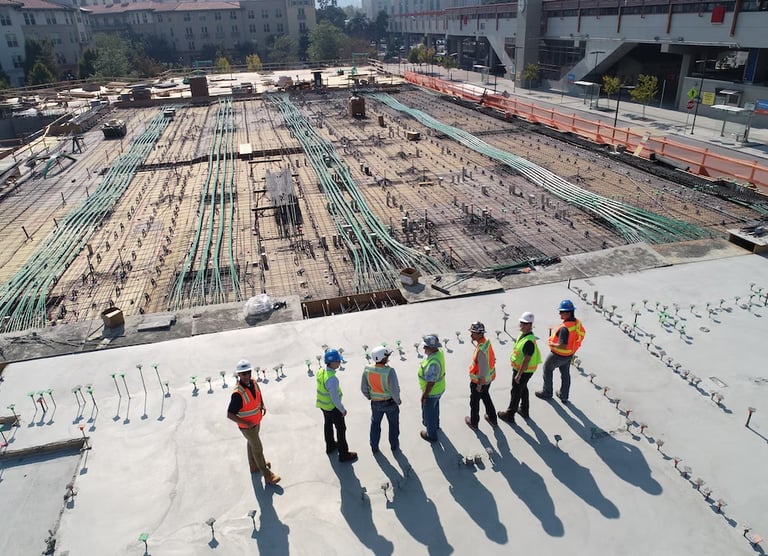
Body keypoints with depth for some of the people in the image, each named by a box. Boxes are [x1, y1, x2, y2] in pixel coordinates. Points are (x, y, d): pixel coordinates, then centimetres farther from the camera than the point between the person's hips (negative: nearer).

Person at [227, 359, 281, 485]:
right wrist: (246, 423, -28)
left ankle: (254, 466, 51)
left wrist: (263, 405, -3)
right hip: (247, 426, -7)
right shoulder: (238, 393, -35)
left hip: (257, 422, 7)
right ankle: (267, 476, 22)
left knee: (252, 444, 28)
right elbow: (230, 415, -30)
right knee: (258, 449, 6)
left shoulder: (254, 383, -12)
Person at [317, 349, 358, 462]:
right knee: (341, 429, 10)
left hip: (323, 405, 8)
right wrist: (342, 410, -13)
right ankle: (343, 454, 23)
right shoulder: (332, 379, -36)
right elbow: (335, 398, -28)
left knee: (328, 425, 27)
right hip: (333, 407, -8)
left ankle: (330, 446, 50)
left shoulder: (320, 372, -9)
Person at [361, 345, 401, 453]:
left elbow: (364, 388, -8)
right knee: (393, 424, 24)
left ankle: (374, 447, 41)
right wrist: (397, 401, -8)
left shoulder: (367, 370, -19)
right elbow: (394, 390, -29)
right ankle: (394, 446, 41)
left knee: (375, 424, 27)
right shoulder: (389, 371, -32)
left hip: (376, 403, 3)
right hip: (390, 402, -3)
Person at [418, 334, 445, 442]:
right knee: (435, 407, 32)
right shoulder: (439, 352, -12)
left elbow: (431, 383, -31)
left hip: (432, 392, -8)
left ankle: (431, 435, 36)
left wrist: (424, 396, -18)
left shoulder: (433, 363, -40)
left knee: (428, 413, 16)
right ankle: (435, 424, 57)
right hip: (439, 389, 8)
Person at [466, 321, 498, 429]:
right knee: (486, 397, 29)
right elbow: (492, 359, 7)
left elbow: (483, 370, -30)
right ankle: (492, 419, 45)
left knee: (474, 401, 16)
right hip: (489, 378, 8)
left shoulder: (481, 350, -36)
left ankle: (473, 423, 37)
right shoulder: (487, 341, -8)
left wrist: (479, 385, -17)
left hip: (479, 380, -8)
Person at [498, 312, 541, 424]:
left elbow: (526, 360, -29)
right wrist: (513, 358, 22)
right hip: (520, 368, 10)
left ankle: (509, 415, 21)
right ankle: (524, 410, 43)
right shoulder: (523, 334, -1)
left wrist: (519, 374, -25)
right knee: (523, 389, 25)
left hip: (524, 371, -10)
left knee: (516, 392, 6)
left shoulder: (529, 341, -32)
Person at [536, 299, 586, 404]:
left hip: (559, 355, -7)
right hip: (569, 354, 8)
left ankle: (547, 392, 34)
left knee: (547, 369, 18)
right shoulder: (577, 322, -10)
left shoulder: (565, 328, -37)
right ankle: (564, 396, 38)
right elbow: (582, 334, 8)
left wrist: (552, 344, -19)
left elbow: (562, 346, -38)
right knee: (565, 374, 23)